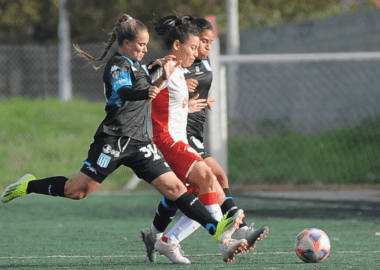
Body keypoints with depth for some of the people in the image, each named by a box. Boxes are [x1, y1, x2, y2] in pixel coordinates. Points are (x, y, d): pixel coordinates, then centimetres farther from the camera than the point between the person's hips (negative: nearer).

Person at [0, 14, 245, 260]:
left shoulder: (137, 65, 17)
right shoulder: (117, 65, -10)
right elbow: (122, 92, -32)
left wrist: (162, 79, 25)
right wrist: (147, 93, -51)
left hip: (138, 141, 8)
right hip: (114, 139, -8)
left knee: (173, 186, -2)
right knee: (78, 190, -4)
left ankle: (216, 229, -10)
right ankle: (29, 186, 19)